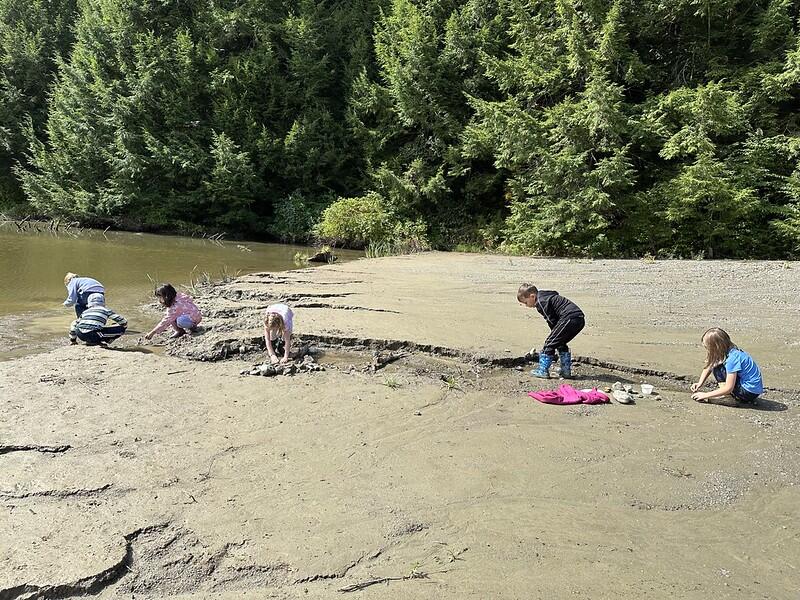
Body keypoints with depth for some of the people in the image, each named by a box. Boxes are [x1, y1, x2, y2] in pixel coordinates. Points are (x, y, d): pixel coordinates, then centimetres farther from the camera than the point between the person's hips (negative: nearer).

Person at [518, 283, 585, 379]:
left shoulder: (541, 302, -7)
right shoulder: (545, 297, 24)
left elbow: (552, 321, -9)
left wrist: (554, 334, 2)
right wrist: (556, 334, 20)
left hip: (569, 318, -10)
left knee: (550, 344, -2)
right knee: (561, 343, 24)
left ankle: (543, 371, 3)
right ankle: (566, 371, 25)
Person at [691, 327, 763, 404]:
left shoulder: (733, 357, -25)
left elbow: (728, 388, -24)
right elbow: (708, 367, 14)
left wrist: (706, 395, -17)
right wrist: (700, 383, 1)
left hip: (750, 392, -9)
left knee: (718, 369, -12)